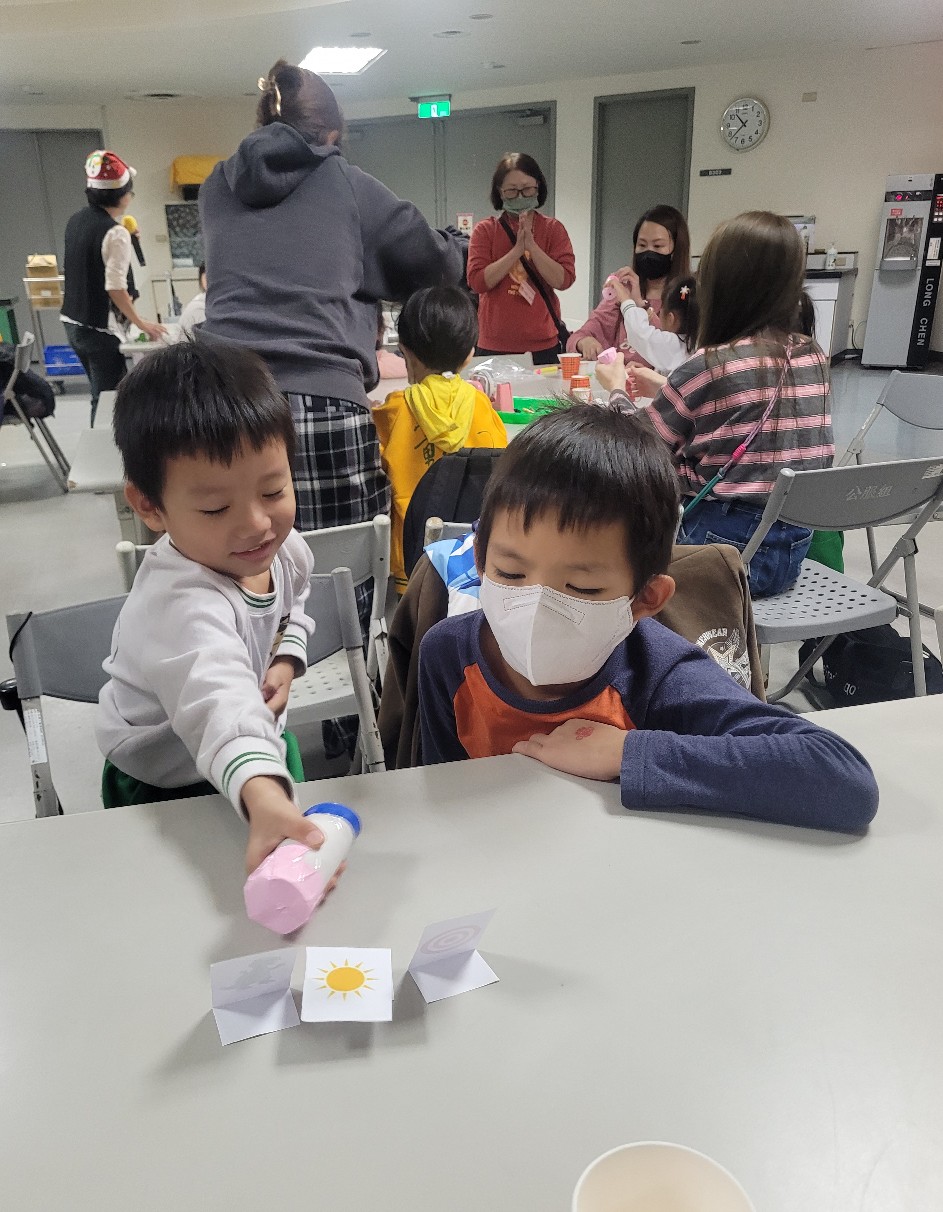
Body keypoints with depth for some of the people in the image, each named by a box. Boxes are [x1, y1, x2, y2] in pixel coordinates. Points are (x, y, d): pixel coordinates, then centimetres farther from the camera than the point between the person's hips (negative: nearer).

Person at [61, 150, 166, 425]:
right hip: (102, 330, -8)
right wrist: (142, 324, -10)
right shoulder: (115, 232, -18)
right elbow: (116, 289, -20)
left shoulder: (76, 221, 7)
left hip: (73, 324, 8)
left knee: (100, 394, 18)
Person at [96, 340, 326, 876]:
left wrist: (287, 657, -8)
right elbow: (221, 708, -60)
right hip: (169, 788, -6)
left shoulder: (285, 547, -16)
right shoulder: (182, 607, -42)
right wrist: (262, 796, -76)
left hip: (265, 735, 7)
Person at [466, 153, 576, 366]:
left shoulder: (553, 228, 5)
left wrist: (531, 246, -15)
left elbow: (564, 280, -6)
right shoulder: (485, 230, 2)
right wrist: (517, 249, -15)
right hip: (495, 346, -1)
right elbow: (477, 282, -9)